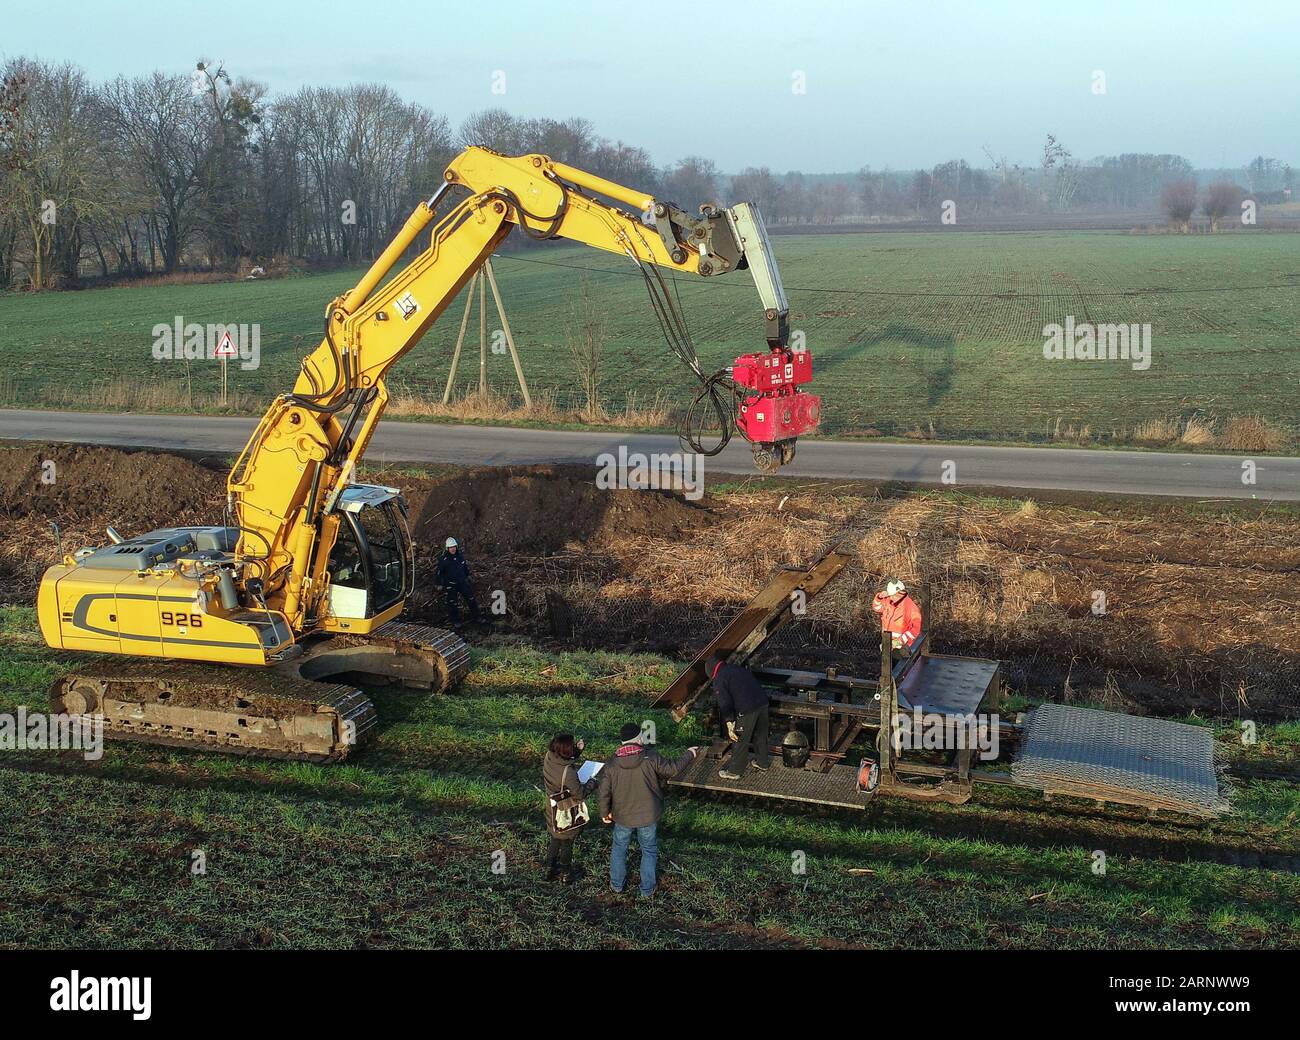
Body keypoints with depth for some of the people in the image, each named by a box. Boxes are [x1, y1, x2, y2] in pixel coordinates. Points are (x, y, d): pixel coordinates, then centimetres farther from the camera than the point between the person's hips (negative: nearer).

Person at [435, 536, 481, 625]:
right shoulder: (443, 559, -16)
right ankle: (455, 621, 20)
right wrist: (439, 584, -5)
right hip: (450, 585, -5)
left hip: (462, 582, 5)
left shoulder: (460, 555, 0)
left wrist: (467, 576, 23)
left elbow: (466, 567, 17)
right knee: (452, 603, 4)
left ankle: (475, 618, 19)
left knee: (471, 600, 7)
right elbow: (438, 572, -9)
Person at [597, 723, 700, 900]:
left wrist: (605, 813, 10)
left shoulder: (611, 766, -13)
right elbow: (673, 769, -9)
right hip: (648, 817, -1)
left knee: (619, 848, 24)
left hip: (623, 817, 1)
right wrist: (690, 754, 7)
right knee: (649, 851, 19)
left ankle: (617, 883, 39)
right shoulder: (651, 758, -19)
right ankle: (647, 890, 29)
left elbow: (604, 793, -7)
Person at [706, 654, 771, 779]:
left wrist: (729, 725, -10)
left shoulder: (719, 680, -2)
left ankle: (734, 771, 17)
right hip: (762, 703, 7)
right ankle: (762, 762, 42)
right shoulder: (738, 668, 21)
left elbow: (725, 704, -10)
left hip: (747, 710, -7)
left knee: (741, 742, 6)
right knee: (760, 736, 25)